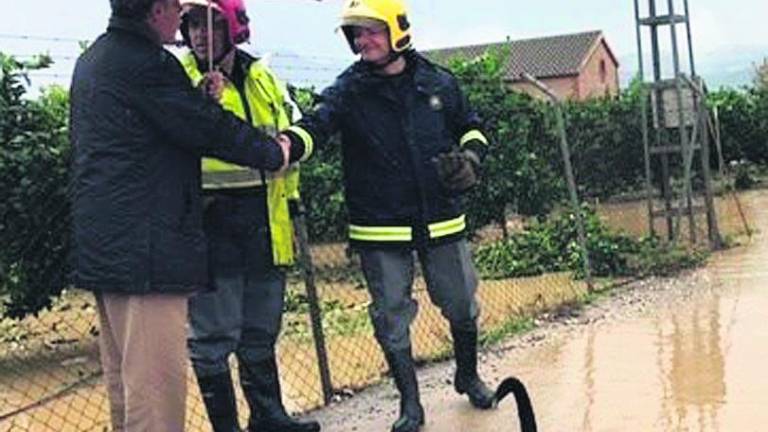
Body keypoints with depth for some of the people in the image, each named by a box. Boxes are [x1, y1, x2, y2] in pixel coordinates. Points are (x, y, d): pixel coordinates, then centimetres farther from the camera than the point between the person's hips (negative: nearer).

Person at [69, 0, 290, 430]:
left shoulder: (93, 59, 16)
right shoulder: (146, 62, -14)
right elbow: (209, 129, -10)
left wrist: (202, 99, 8)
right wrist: (274, 151, 3)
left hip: (102, 244, 10)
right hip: (144, 246, -10)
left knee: (125, 377, 18)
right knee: (156, 378, -7)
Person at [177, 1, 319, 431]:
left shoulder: (263, 79, 9)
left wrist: (291, 208, 17)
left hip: (264, 224, 5)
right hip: (209, 223, -5)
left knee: (261, 331, 18)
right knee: (213, 336, 0)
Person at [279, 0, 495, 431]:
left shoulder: (438, 83, 1)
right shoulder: (349, 90, -6)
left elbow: (471, 128, 15)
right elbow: (317, 123, -25)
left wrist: (469, 158, -6)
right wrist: (287, 144, -46)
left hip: (442, 222, 2)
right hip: (381, 231, -2)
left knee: (462, 306, 15)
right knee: (392, 318, 5)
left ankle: (469, 377, 41)